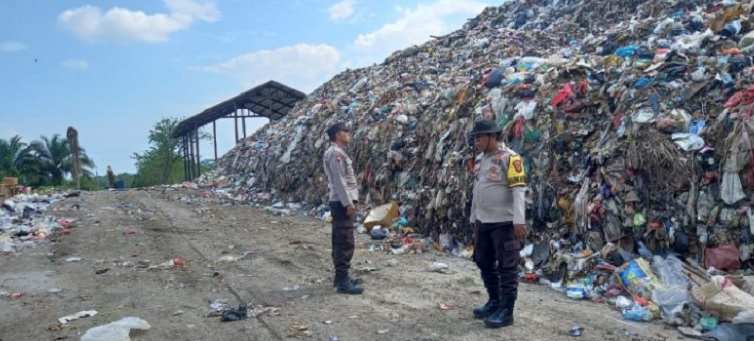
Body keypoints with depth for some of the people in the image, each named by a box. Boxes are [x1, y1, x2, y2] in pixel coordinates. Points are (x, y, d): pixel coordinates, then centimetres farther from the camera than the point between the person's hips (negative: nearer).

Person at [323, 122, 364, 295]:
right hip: (342, 202, -11)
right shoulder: (336, 153, -15)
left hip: (341, 201, 11)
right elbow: (339, 181, -20)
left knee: (339, 241, 13)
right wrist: (348, 202, -21)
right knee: (345, 242, -10)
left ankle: (341, 276, 21)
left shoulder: (336, 152, 18)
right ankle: (343, 281, -8)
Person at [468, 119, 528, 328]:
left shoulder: (509, 158, -14)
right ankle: (494, 302, 32)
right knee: (484, 263, 16)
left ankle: (506, 311, 8)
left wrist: (519, 220, -23)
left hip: (504, 223, -9)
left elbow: (519, 189, -18)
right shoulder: (480, 159, 11)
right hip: (483, 222, 9)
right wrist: (473, 217, 21)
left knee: (507, 267, 0)